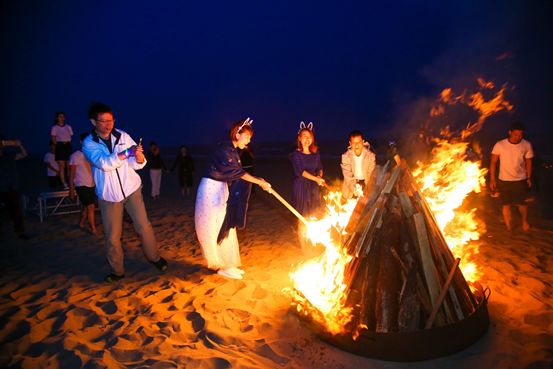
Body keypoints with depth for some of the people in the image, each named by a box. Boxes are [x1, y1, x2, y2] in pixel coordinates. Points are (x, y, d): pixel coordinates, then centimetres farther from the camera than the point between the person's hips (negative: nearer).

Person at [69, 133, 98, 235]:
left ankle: (81, 223, 36)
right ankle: (93, 229, -1)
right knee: (91, 206, -9)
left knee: (86, 207, 15)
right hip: (81, 185, -5)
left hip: (92, 185, 5)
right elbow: (71, 175, -6)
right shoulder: (75, 156, -8)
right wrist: (71, 190, -7)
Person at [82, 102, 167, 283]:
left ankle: (154, 257, 24)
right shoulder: (88, 143, -9)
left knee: (143, 226, 1)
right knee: (112, 236, 6)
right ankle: (117, 271, 25)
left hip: (131, 189, 1)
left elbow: (135, 164, -5)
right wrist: (127, 153, -37)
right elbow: (104, 163, -26)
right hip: (108, 195, -1)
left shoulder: (123, 136, -4)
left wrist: (139, 158, -29)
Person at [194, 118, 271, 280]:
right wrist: (260, 182, -25)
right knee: (214, 230, -1)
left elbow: (237, 174, 5)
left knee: (226, 228, 12)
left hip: (222, 190, 10)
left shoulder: (233, 151, 10)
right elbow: (238, 172, -24)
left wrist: (258, 181, -5)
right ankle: (222, 266, 10)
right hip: (211, 190, -9)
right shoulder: (224, 149, -19)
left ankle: (227, 264, 22)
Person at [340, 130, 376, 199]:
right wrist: (355, 190, -35)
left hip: (366, 183, 0)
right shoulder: (345, 156, -16)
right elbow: (348, 175, -21)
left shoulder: (371, 155, -17)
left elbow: (371, 175, -18)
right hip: (351, 184, 0)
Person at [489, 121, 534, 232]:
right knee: (506, 205, 8)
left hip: (520, 180, 0)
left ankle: (525, 221, 38)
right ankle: (509, 229, 22)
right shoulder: (499, 145, -12)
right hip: (504, 180, 0)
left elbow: (528, 162, 4)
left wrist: (529, 178, 7)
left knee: (521, 203, 7)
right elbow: (493, 162, -4)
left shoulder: (527, 145, -8)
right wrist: (492, 179, -4)